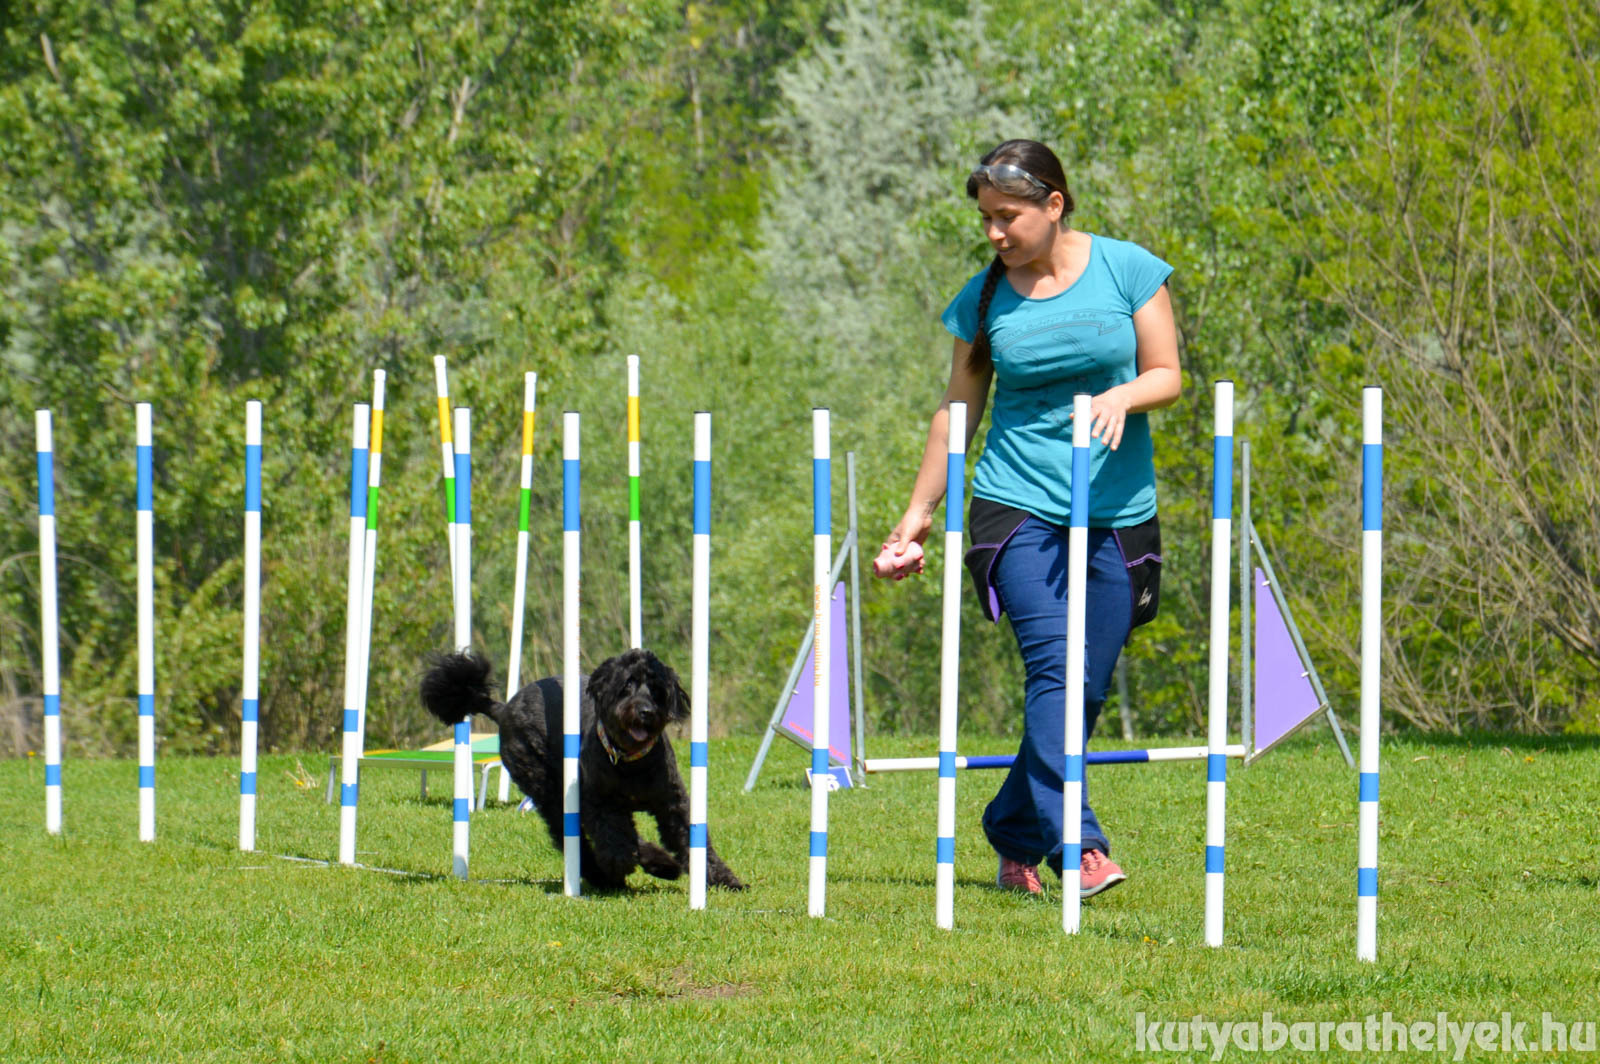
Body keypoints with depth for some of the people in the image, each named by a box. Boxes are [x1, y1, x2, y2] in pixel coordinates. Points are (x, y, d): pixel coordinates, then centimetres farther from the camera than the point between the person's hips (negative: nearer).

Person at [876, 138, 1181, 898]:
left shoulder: (1126, 270, 2)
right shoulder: (984, 299, 5)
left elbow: (1167, 375, 4)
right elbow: (958, 409, 15)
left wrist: (1123, 394, -18)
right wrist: (918, 513, 17)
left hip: (1117, 514, 1)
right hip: (1018, 506, -1)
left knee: (1086, 687, 2)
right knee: (1054, 665, -19)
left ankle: (1015, 836, 20)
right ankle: (1075, 844, -26)